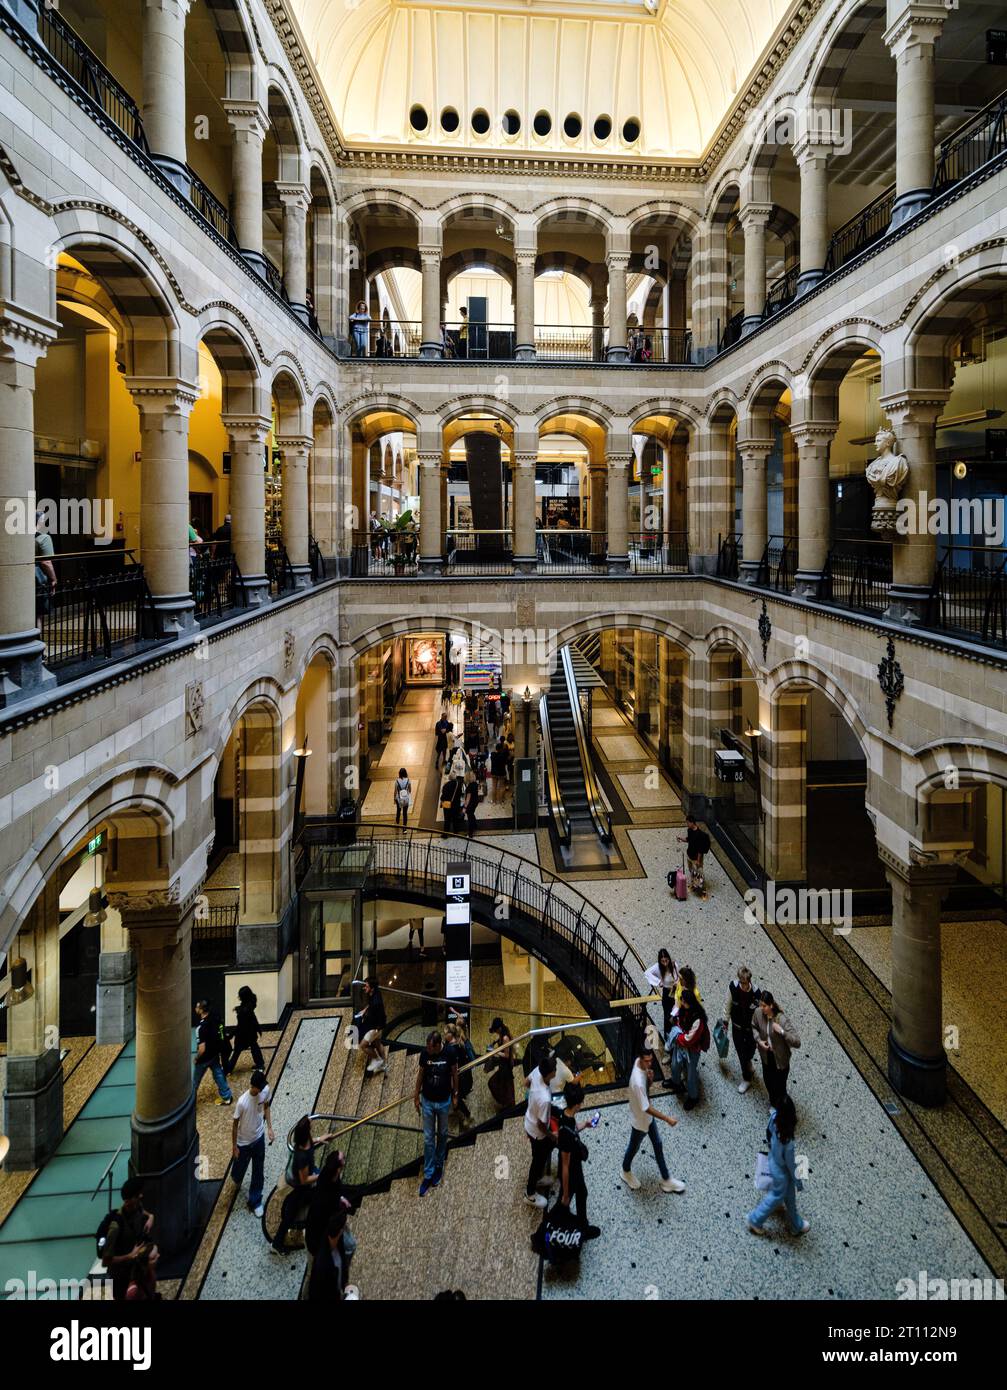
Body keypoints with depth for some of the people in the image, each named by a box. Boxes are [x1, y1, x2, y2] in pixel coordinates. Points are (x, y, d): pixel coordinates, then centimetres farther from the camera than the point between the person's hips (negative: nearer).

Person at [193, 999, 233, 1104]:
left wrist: (196, 1058, -12)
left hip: (205, 1057, -7)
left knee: (195, 1080, 16)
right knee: (219, 1074, 20)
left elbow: (202, 1048, -30)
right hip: (216, 1053, 7)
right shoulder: (214, 1018, -8)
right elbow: (220, 1034, 8)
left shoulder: (202, 1027, -33)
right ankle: (226, 1097, 28)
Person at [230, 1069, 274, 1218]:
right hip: (244, 1142, -3)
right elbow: (235, 1124, -19)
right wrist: (234, 1146, -10)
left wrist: (269, 1128, -1)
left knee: (258, 1172, 16)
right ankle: (236, 1179, 59)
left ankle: (255, 1202, 36)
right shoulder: (242, 1102, -33)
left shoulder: (265, 1091, -19)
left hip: (259, 1138, 3)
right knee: (240, 1167, 23)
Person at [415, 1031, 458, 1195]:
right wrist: (416, 1096, 4)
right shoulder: (424, 1054, -16)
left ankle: (439, 1165, 38)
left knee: (442, 1135, 18)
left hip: (444, 1101, 0)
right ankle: (428, 1174, 16)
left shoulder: (449, 1054, -19)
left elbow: (454, 1073, -4)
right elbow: (420, 1074, -2)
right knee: (428, 1139, 6)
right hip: (427, 1101, 0)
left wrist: (455, 1094, 2)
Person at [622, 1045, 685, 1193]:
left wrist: (650, 1079, -22)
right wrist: (667, 1118, -24)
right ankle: (626, 1172, 49)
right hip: (640, 1120, -7)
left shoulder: (641, 1063, -17)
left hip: (649, 1116, 7)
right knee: (634, 1147, 21)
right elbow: (646, 1108, -31)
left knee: (658, 1145, 21)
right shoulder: (637, 1082, -42)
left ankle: (666, 1180, 40)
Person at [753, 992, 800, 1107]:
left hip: (780, 1058, -4)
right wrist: (759, 1040, -12)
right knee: (768, 1080, 24)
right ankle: (773, 1103, 53)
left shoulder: (782, 1020, -32)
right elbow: (754, 1027, 5)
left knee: (779, 1085, 12)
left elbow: (797, 1042, -32)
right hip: (766, 1055, 4)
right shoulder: (758, 1013, -18)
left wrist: (782, 1031, -43)